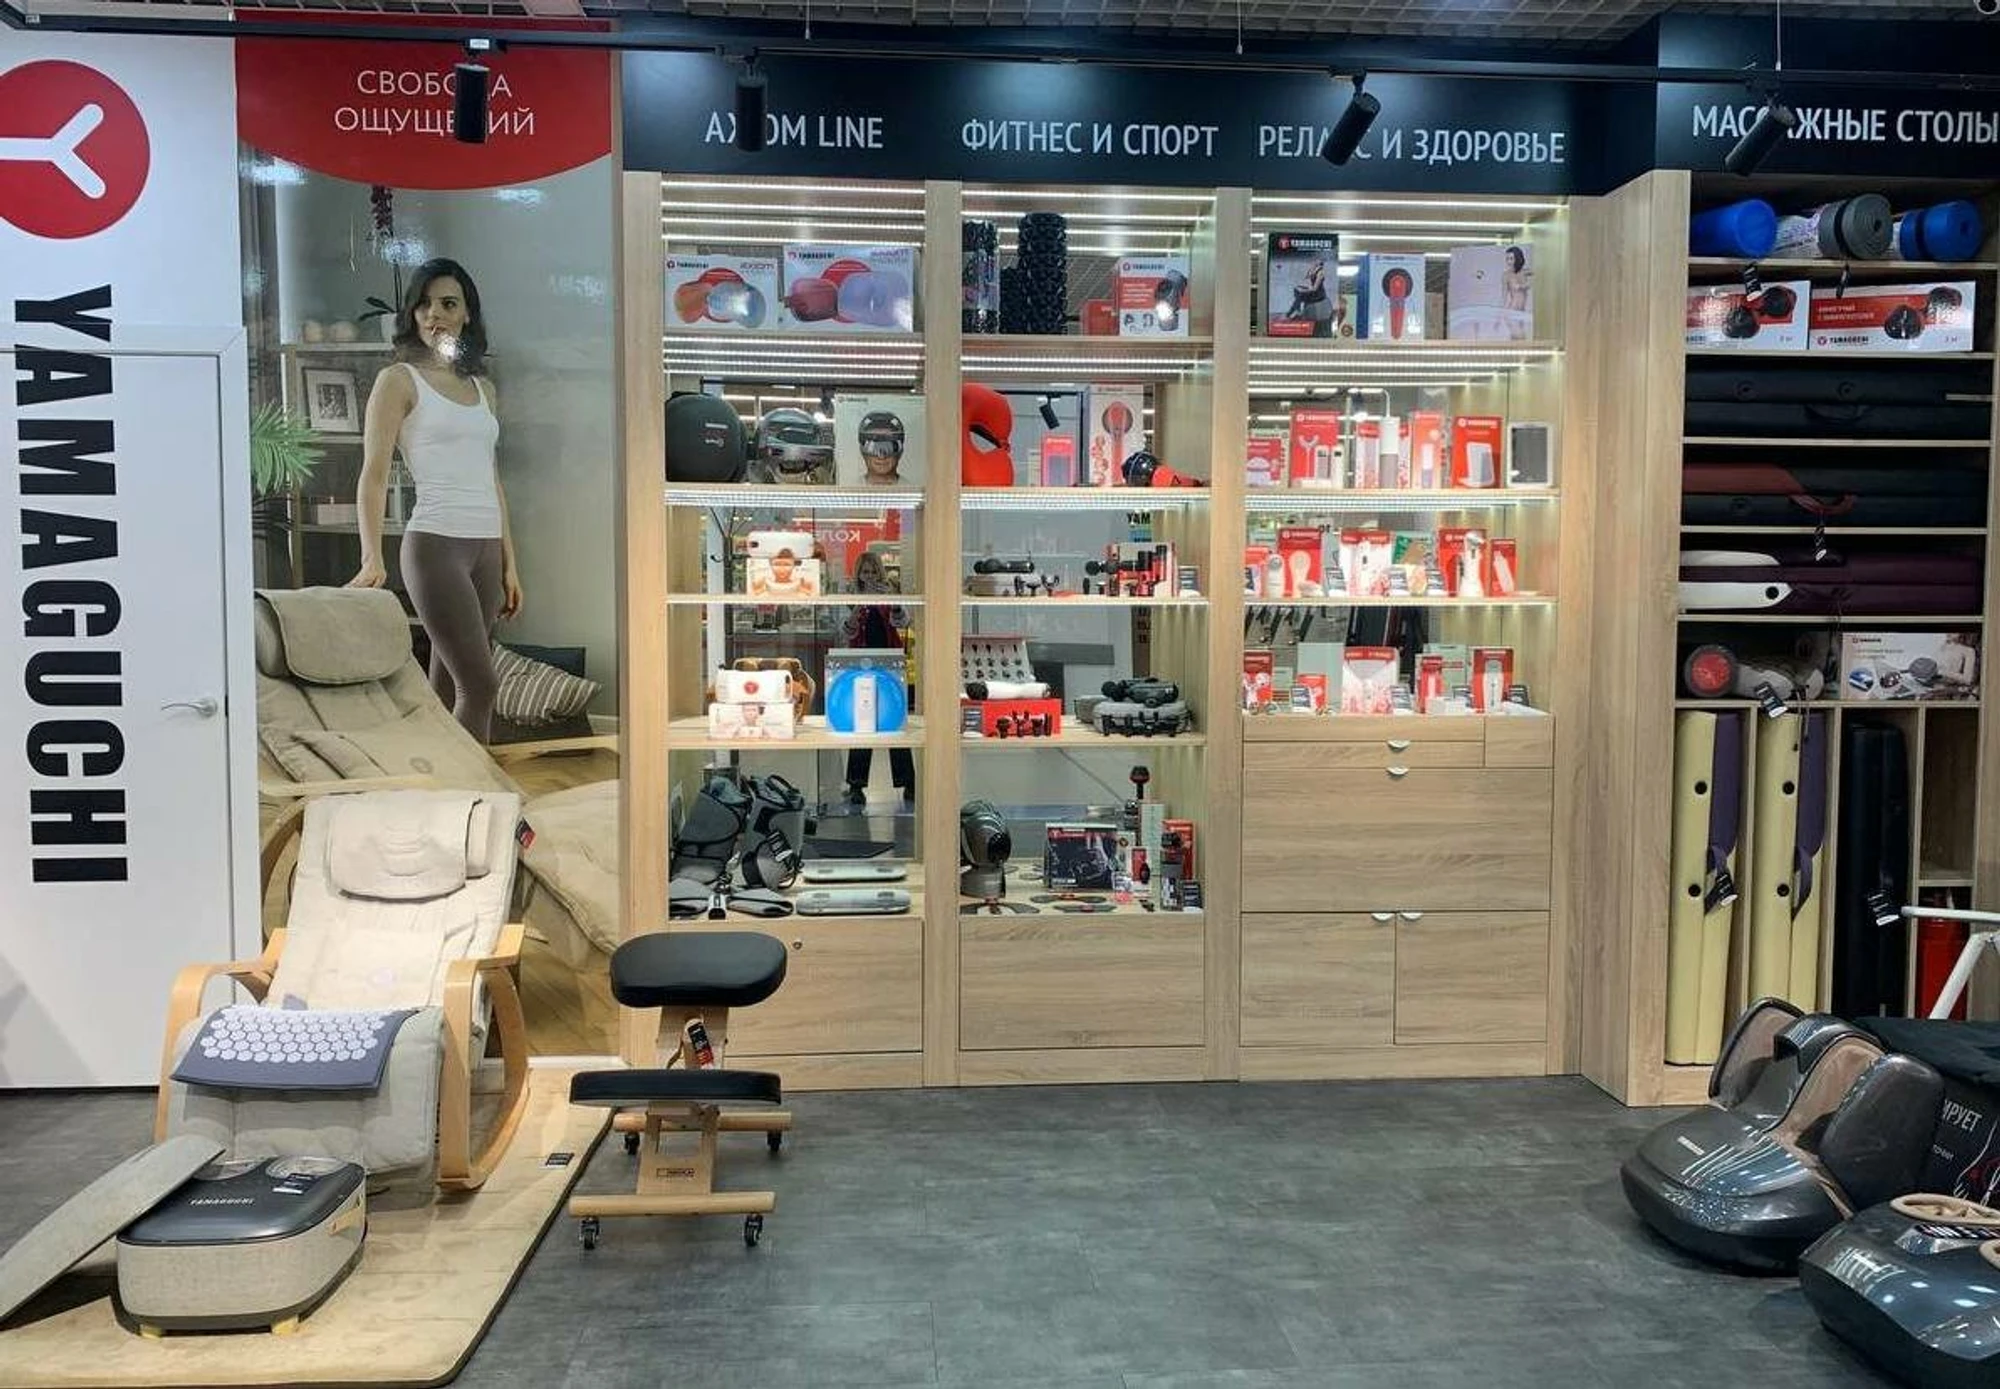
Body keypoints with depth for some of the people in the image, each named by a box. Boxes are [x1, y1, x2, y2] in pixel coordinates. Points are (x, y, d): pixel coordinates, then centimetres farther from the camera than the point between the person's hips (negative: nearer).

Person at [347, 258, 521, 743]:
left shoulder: (483, 388, 18)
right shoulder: (399, 380, 0)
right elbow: (374, 473, -7)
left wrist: (509, 563, 16)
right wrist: (372, 559, -19)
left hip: (486, 549, 6)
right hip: (435, 544, -6)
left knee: (449, 691, 7)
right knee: (480, 685, -12)